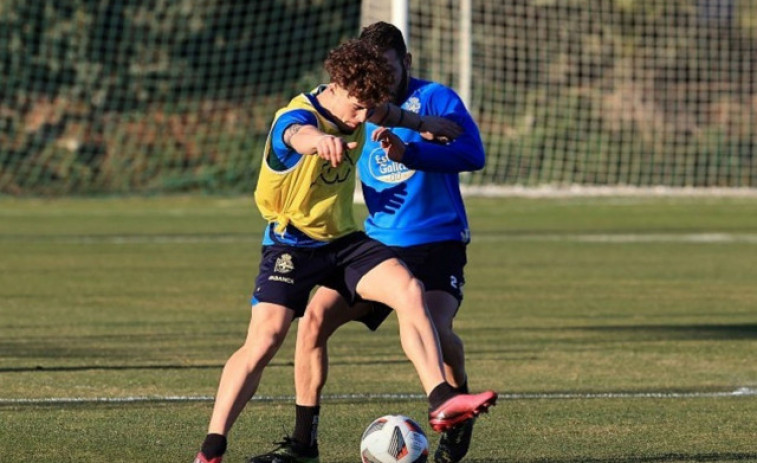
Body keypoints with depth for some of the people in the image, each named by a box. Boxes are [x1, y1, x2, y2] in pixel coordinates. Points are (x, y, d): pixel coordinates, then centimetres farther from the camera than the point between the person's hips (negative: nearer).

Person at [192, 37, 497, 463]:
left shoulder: (356, 108, 0)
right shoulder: (296, 115, -23)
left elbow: (383, 113, 28)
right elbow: (298, 135, -52)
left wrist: (421, 123, 38)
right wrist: (320, 139, -75)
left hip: (345, 240, 6)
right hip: (292, 244, -6)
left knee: (409, 289, -18)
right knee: (265, 337, -19)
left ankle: (442, 401, -20)